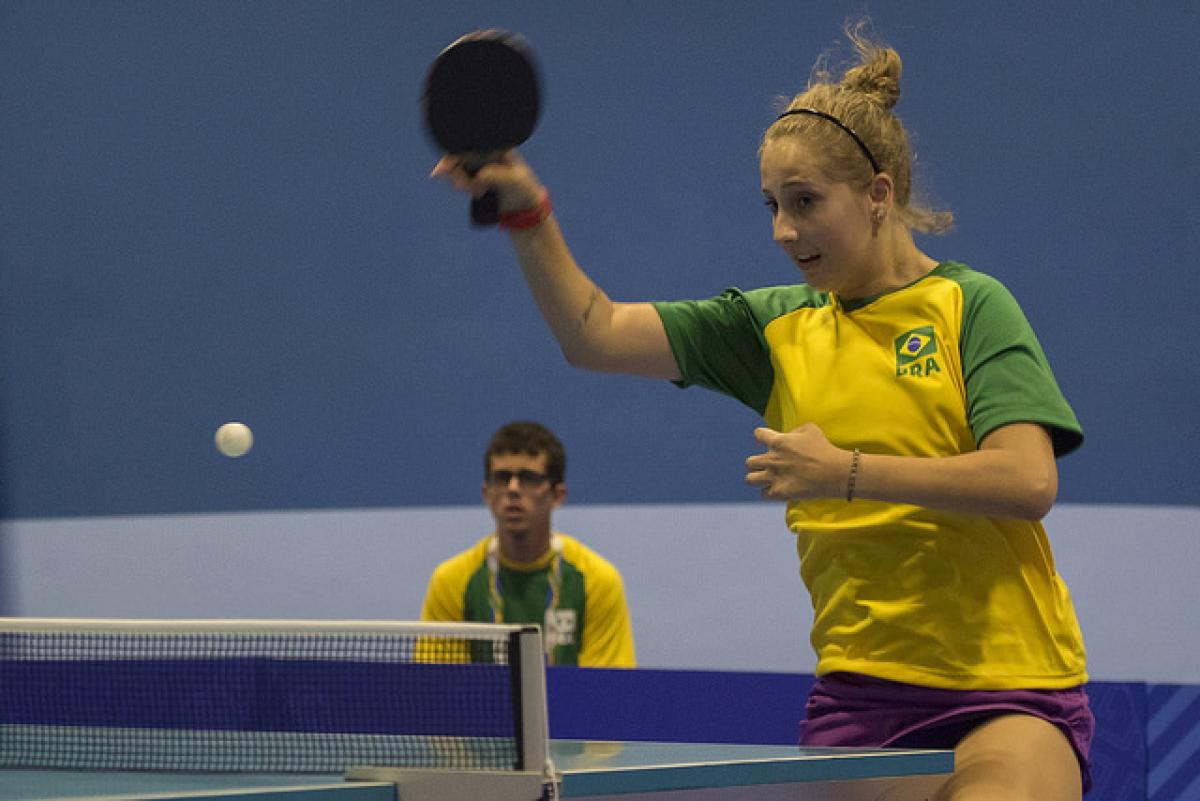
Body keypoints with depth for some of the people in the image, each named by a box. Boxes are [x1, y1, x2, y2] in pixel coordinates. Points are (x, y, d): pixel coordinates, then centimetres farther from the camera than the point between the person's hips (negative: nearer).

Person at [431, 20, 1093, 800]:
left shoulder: (971, 306, -2)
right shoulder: (778, 328, 12)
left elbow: (1028, 482, -14)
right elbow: (597, 334, 9)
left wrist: (846, 474, -18)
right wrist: (527, 212, -5)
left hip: (1006, 687, -5)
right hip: (857, 692, 5)